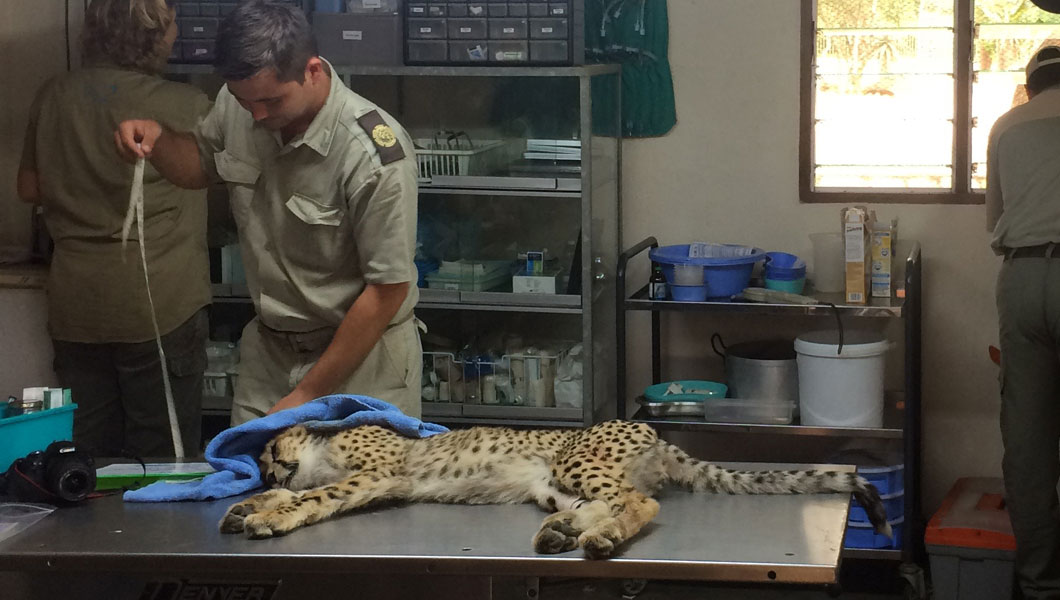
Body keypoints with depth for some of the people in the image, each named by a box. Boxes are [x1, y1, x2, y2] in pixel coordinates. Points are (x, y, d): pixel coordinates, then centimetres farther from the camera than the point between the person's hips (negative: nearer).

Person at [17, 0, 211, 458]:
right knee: (162, 457, 6)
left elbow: (30, 188, 12)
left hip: (73, 308, 5)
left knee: (88, 453, 14)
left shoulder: (53, 97, 1)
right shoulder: (182, 107, -13)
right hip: (159, 306, -5)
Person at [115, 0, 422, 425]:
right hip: (268, 352, 5)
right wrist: (157, 138, -9)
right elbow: (199, 167, 16)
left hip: (362, 361, -5)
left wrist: (307, 395, -16)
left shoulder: (373, 154, -26)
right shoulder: (236, 106, -7)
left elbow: (388, 290, -20)